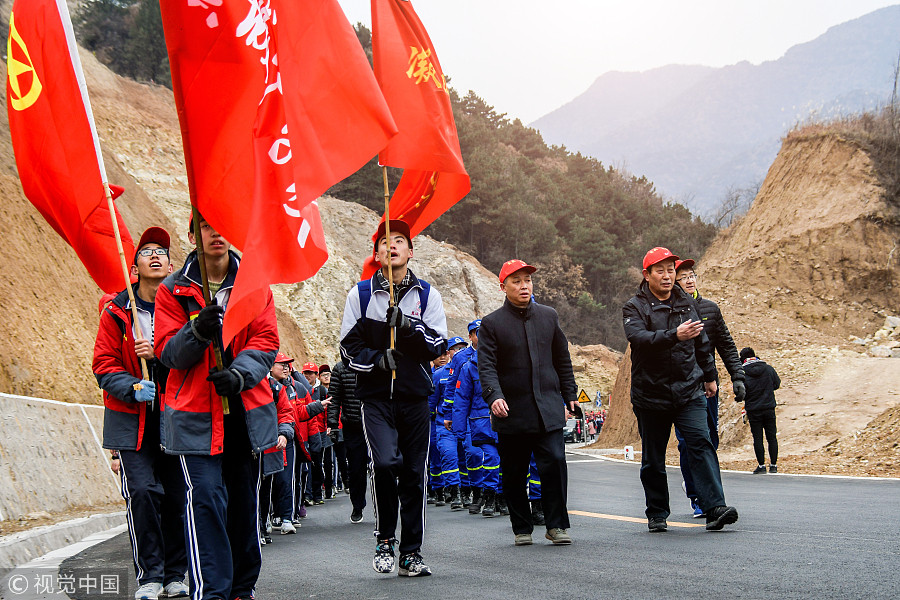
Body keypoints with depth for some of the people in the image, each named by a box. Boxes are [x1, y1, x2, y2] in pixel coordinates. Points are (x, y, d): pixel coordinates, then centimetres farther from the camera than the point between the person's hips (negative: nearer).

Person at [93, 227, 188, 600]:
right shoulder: (116, 312, 2)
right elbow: (104, 364, 1)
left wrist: (160, 353, -18)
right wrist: (132, 388, -17)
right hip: (132, 419, -1)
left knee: (178, 496, 3)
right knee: (142, 493, -10)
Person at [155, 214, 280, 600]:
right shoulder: (173, 290, 4)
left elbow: (266, 342, 1)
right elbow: (167, 352, -2)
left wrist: (240, 373, -18)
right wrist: (196, 332, -23)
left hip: (246, 409, 3)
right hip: (196, 414, -2)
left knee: (245, 500, 9)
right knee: (206, 496, -14)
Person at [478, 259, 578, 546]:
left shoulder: (548, 316, 12)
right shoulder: (492, 323, 1)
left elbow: (562, 359, 19)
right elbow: (486, 366, -8)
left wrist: (570, 394, 15)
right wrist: (493, 396, -24)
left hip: (548, 409, 2)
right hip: (511, 412, -1)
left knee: (555, 462, -11)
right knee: (514, 474, 5)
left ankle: (556, 525, -2)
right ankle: (522, 528, 17)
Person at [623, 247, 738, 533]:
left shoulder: (687, 302, 11)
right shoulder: (635, 307, -5)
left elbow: (702, 343, 22)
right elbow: (639, 337, -25)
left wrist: (709, 376, 25)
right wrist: (675, 335, -37)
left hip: (689, 391, 2)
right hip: (650, 394, -2)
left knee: (701, 443, -14)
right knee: (653, 459, 7)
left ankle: (715, 508, -19)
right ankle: (657, 514, 20)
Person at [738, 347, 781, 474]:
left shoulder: (742, 373, -10)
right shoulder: (768, 368, -2)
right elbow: (777, 384, 11)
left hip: (753, 410, -2)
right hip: (769, 408, 2)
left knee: (758, 438, 4)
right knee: (772, 437, 9)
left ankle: (761, 465, 4)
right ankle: (773, 465, 10)